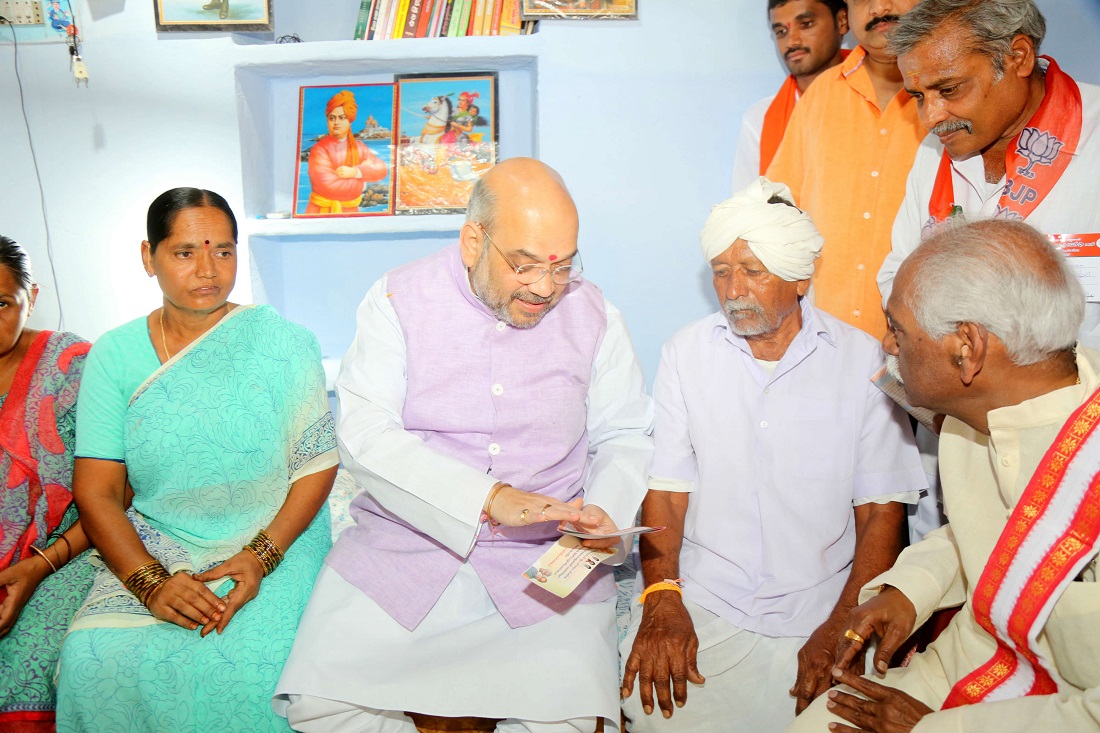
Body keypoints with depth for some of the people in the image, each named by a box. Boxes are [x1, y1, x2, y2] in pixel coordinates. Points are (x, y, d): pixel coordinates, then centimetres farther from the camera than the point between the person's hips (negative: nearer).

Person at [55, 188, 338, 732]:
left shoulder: (285, 344, -3)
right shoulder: (114, 355, 1)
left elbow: (318, 464, -4)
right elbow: (95, 491, -2)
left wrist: (260, 556, -17)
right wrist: (150, 582, -16)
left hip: (273, 542, -1)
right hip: (152, 545, 2)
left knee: (251, 668, -27)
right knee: (93, 660, -23)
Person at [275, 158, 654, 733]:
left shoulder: (592, 313, 4)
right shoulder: (398, 301, -2)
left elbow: (624, 437, 11)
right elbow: (364, 435, -13)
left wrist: (606, 511, -10)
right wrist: (488, 498, -24)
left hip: (547, 558, 1)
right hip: (403, 544, 0)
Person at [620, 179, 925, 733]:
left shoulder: (863, 361, 1)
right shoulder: (686, 353, 5)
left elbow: (882, 511, -1)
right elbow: (665, 487, 1)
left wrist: (841, 630, -11)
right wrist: (662, 599, -13)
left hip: (818, 605, 0)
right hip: (701, 598, 1)